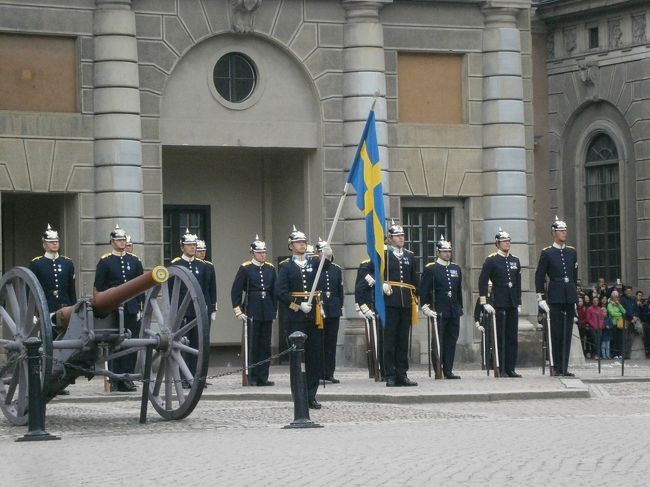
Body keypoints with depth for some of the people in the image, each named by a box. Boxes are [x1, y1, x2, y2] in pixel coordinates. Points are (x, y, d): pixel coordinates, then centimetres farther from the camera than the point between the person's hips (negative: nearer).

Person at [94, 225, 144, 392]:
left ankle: (127, 378, 5)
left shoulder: (134, 260, 12)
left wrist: (141, 306, 4)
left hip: (132, 309, 3)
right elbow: (99, 287, 2)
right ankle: (115, 381, 2)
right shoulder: (104, 261, 3)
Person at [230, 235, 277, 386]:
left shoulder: (270, 268, 10)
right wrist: (238, 310, -8)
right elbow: (236, 290, -2)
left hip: (267, 312, 4)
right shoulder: (245, 268, -2)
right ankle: (253, 378, 4)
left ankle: (263, 377, 9)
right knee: (253, 345, -1)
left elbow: (274, 291, 15)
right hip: (252, 310, -4)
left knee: (266, 345, 4)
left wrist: (274, 310, 10)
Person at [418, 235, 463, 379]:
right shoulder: (430, 269, -2)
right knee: (438, 342, -3)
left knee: (452, 340, 5)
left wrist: (460, 308, 17)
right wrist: (425, 307, -12)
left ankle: (448, 370, 9)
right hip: (439, 312, -5)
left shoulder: (456, 268, 14)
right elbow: (422, 290, -5)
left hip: (454, 312, 5)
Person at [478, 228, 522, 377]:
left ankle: (510, 369, 8)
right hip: (498, 304, -6)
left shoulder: (515, 261, 14)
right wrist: (485, 303, -13)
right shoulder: (491, 260, -3)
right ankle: (501, 370, -1)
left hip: (512, 305, 6)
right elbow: (482, 281, -7)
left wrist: (518, 303, 13)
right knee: (500, 338, -3)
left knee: (512, 337, 5)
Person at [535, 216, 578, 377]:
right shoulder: (547, 253, -1)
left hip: (570, 297, 4)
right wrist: (540, 298, -5)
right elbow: (539, 277, 0)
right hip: (555, 299, -4)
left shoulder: (572, 252, 12)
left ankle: (565, 368, 6)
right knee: (557, 334, -2)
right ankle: (558, 368, 1)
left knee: (567, 334, 3)